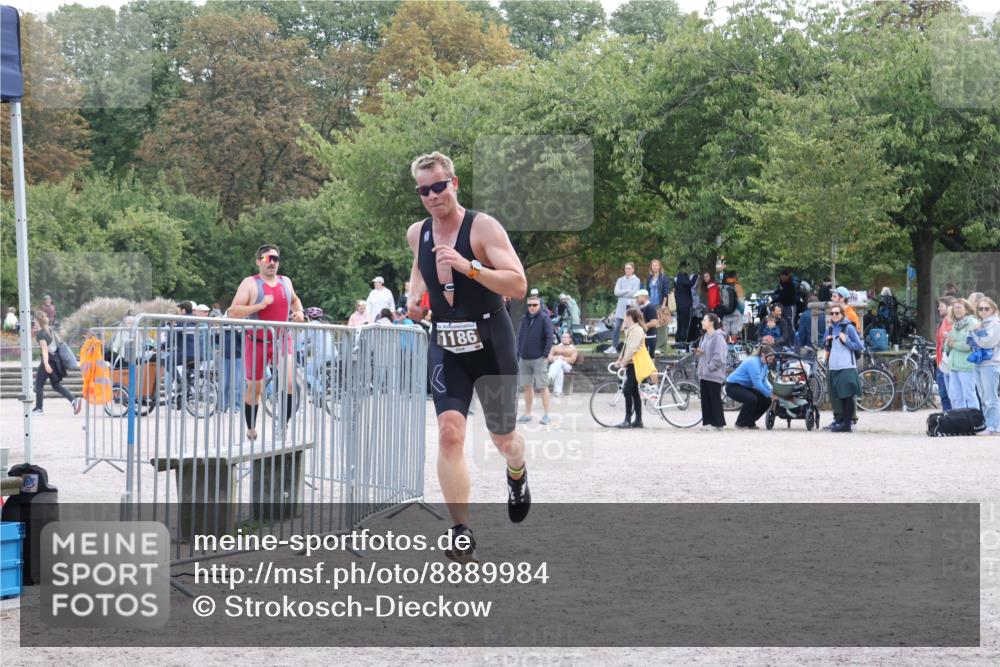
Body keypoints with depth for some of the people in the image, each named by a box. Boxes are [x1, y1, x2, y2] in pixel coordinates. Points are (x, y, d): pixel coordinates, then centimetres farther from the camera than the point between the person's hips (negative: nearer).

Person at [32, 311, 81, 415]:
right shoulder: (50, 330, 12)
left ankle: (38, 408, 11)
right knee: (56, 385, 13)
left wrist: (46, 364, -27)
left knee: (39, 384, 6)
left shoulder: (40, 334, -13)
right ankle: (73, 400, -3)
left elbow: (45, 349, -21)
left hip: (49, 360, -8)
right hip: (56, 359, 8)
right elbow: (59, 343, 16)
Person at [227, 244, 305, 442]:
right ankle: (251, 431, 25)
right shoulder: (250, 283, -7)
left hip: (282, 340, 3)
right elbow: (233, 311, -15)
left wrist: (299, 311, 9)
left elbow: (294, 299, 31)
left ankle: (283, 426, -11)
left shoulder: (285, 282, 8)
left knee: (290, 382, -19)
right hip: (257, 342, -3)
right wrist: (259, 306, -24)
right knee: (254, 388, 9)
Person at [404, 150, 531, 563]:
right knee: (449, 432, -16)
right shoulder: (417, 234, 1)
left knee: (503, 437, 12)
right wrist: (415, 293, 6)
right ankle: (462, 532, -13)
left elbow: (518, 286, -23)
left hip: (492, 344, -3)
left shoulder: (483, 227, -15)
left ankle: (517, 476, 50)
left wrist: (468, 266, -33)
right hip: (445, 347, 3)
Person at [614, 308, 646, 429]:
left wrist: (623, 361, -18)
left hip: (634, 364, -10)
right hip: (630, 364, 10)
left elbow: (632, 348, -20)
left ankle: (628, 420, -12)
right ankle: (638, 420, 12)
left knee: (628, 391, -12)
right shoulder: (630, 330, 17)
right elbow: (626, 347, 20)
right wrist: (619, 360, 11)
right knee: (634, 392, 10)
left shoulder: (637, 330, -14)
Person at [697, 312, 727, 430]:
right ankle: (707, 422, 14)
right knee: (705, 398, 9)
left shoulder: (718, 337, -13)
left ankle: (717, 423, 2)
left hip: (714, 375, -9)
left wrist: (709, 367, -17)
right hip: (704, 374, 9)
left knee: (715, 399, -3)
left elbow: (718, 357, -18)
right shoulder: (705, 336, 14)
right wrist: (699, 352, 4)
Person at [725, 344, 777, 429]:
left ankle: (749, 422, 10)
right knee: (751, 399, -33)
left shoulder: (764, 364, 3)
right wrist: (769, 394, -27)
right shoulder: (753, 363, -27)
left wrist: (772, 391, -11)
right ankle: (741, 423, -13)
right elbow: (757, 383, -31)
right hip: (733, 386, -10)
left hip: (745, 387, 10)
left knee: (766, 401, -1)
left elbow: (764, 380, 7)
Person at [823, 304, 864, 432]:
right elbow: (827, 347, 27)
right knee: (840, 397, 8)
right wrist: (827, 342, 6)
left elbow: (860, 346, -3)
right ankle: (841, 421, 12)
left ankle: (847, 423, -6)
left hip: (847, 367, -6)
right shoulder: (830, 329, 15)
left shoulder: (848, 328, -2)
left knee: (847, 396, -7)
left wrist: (846, 341, -13)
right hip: (834, 367, 6)